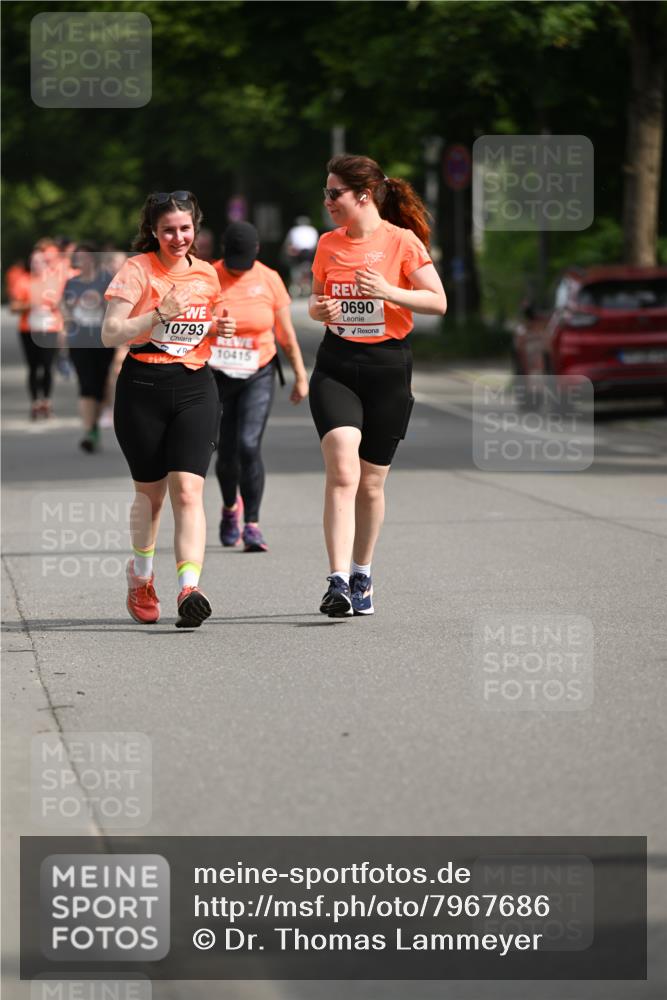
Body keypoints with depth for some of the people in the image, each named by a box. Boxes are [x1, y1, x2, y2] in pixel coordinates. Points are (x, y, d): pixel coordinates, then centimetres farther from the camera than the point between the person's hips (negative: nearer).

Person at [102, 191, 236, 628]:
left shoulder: (207, 275, 10)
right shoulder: (137, 270, -4)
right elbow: (110, 334, -10)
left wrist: (220, 328, 4)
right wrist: (159, 314, -21)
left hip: (195, 387, 2)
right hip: (143, 387, -2)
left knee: (188, 490, -14)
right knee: (150, 492, 10)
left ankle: (189, 588, -26)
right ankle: (141, 575, 36)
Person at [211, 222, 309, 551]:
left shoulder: (269, 280, -2)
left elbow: (286, 333, 5)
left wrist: (300, 376, 7)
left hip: (258, 376, -1)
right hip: (216, 375, 1)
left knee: (249, 446, -16)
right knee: (226, 450, 5)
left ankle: (252, 524, -9)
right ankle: (230, 506, 35)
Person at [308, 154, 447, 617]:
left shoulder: (402, 241, -4)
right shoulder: (329, 244, 8)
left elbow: (438, 301, -6)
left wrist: (389, 292, -20)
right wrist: (320, 309, -4)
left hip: (388, 366, -2)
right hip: (336, 365, 2)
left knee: (371, 482, 7)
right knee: (342, 470, -17)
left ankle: (361, 577, 26)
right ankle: (338, 582, -23)